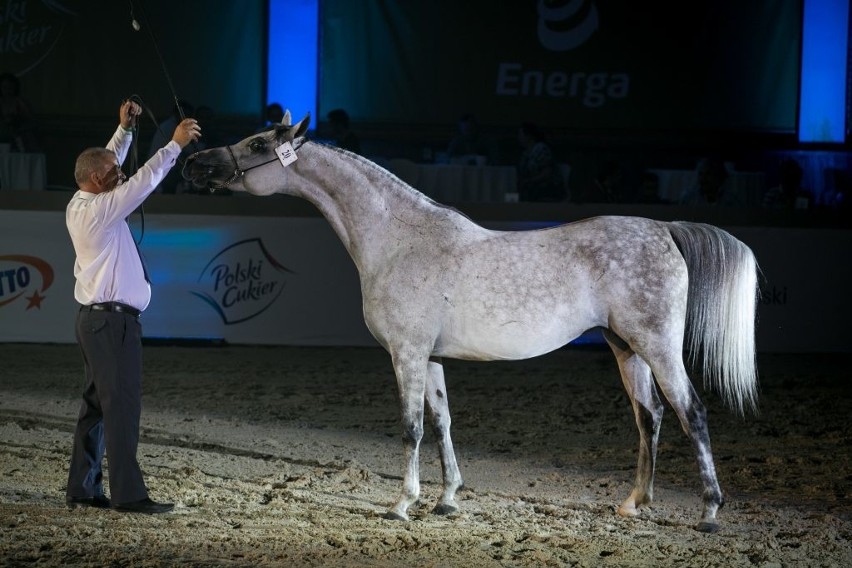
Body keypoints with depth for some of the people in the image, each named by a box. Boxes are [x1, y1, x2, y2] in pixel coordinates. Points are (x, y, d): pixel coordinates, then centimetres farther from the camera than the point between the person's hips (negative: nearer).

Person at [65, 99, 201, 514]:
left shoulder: (80, 204, 9)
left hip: (95, 319, 10)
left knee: (97, 403, 12)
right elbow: (143, 182, -21)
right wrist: (175, 144, -15)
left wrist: (125, 129, 20)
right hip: (112, 321, -10)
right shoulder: (97, 211, -17)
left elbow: (109, 167, 24)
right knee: (122, 405, -10)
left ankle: (82, 488, 14)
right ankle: (127, 494, -11)